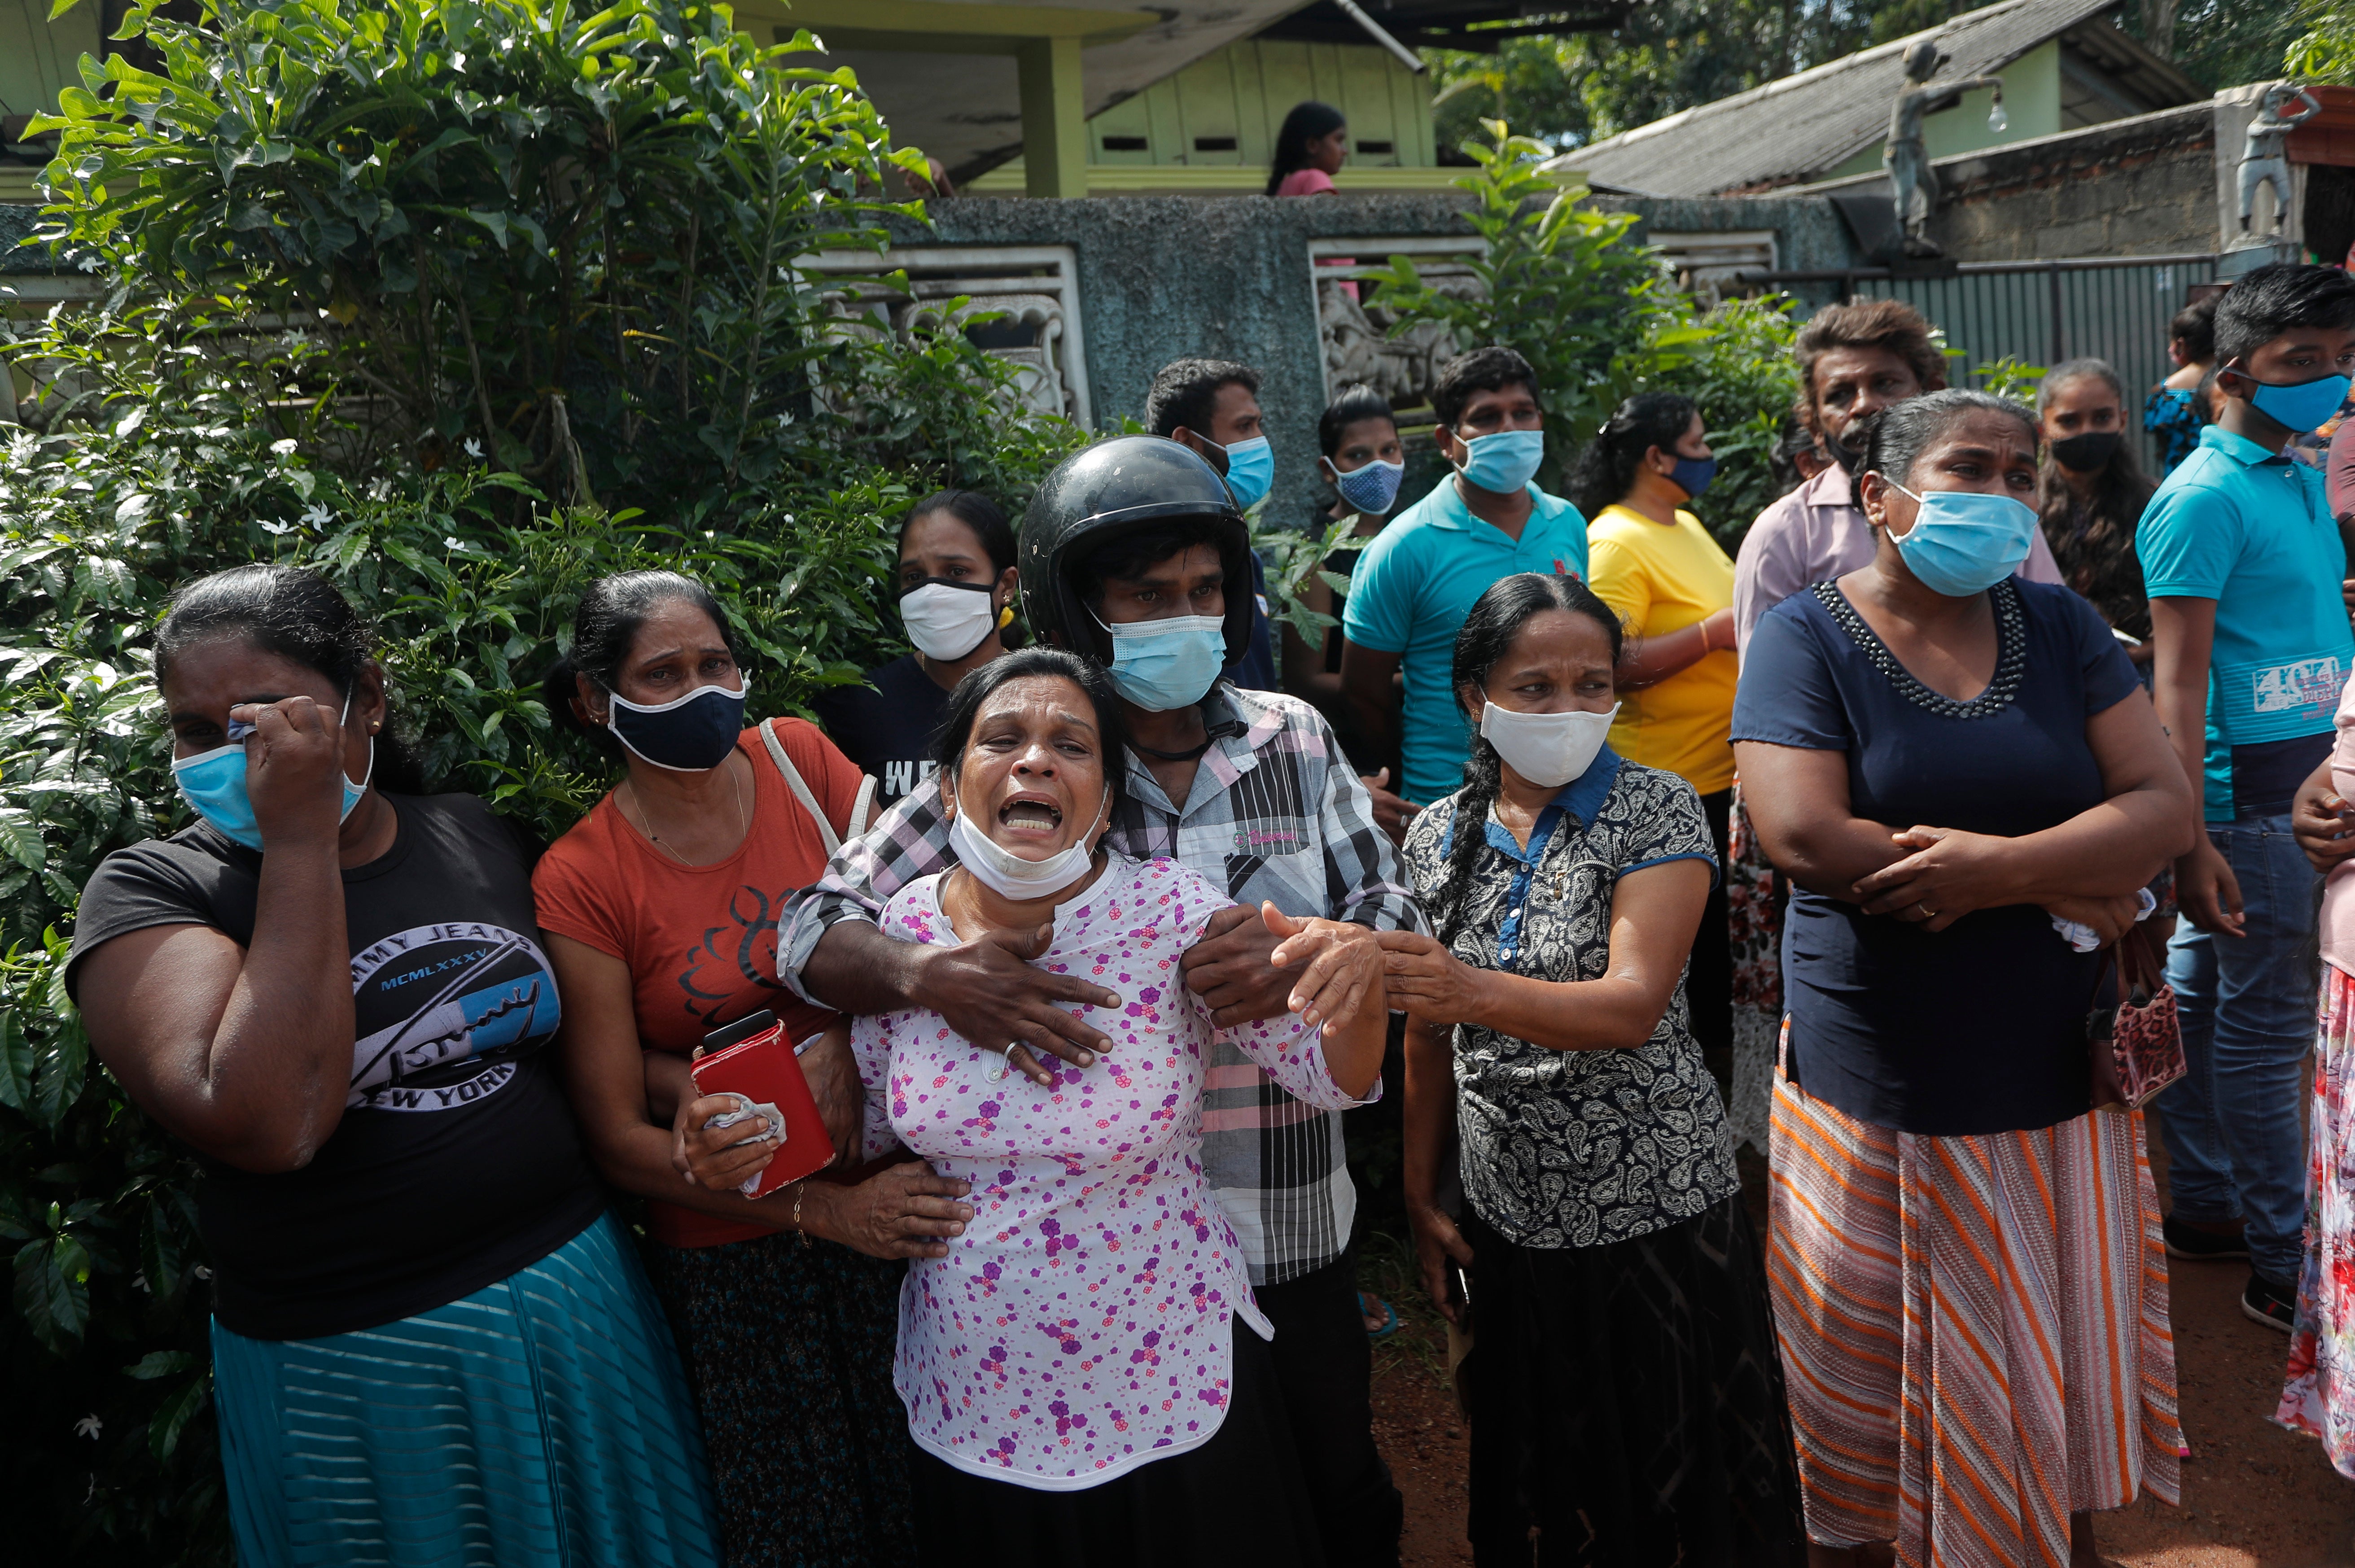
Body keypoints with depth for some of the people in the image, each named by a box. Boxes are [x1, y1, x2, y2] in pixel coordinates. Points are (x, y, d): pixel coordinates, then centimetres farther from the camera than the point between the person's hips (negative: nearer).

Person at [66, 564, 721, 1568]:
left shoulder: (479, 837, 3)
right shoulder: (148, 890, -10)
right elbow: (271, 1125, -27)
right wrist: (299, 841, -24)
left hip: (573, 1303, 4)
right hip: (349, 1370, -4)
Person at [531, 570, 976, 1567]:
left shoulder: (797, 758, -4)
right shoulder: (581, 880, -11)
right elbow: (619, 1140, -10)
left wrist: (840, 1047, -21)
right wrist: (823, 1211, -19)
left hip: (898, 1194, 2)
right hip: (732, 1254, -2)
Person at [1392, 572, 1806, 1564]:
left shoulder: (1657, 811, -10)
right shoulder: (1439, 837, 2)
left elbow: (1635, 1005, -23)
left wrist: (1472, 989, -38)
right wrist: (1420, 1197, 8)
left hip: (1658, 1212, -3)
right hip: (1510, 1217, 4)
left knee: (1673, 1486, 10)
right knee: (1537, 1487, 18)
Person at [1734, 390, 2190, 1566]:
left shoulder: (2058, 625, 4)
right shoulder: (1807, 637, -8)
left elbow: (2164, 805, -4)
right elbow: (1807, 839, -21)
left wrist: (1997, 863, -23)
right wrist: (2055, 889, -16)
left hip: (2060, 1074, 4)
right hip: (1878, 1086, -4)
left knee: (2064, 1360, 19)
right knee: (1873, 1382, 12)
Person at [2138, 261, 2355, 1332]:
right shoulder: (2205, 498, -13)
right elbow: (2177, 679, -18)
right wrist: (2190, 840, -22)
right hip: (2252, 798, -8)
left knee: (2201, 996, 16)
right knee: (2264, 1030, 0)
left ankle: (2200, 1205, 28)